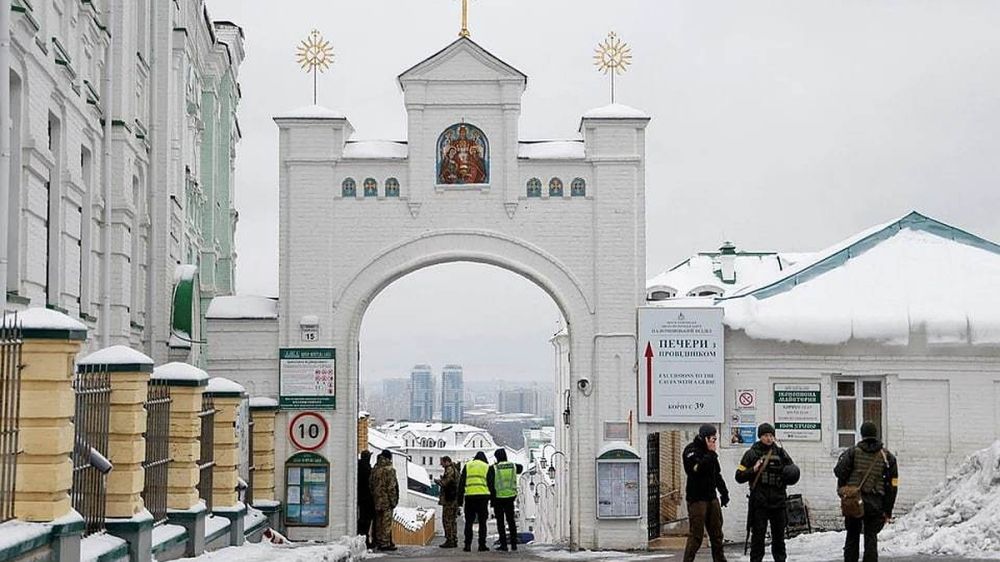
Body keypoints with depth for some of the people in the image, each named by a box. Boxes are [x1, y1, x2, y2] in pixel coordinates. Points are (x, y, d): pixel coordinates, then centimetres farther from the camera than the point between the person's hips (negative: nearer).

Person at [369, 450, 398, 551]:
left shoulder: (375, 469, 9)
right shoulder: (389, 470, -13)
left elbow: (371, 485, 13)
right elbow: (391, 487, -16)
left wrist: (373, 496, 18)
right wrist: (393, 500, -11)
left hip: (377, 500, 7)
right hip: (386, 500, -7)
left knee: (379, 522, 13)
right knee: (387, 522, -4)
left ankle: (379, 542, 17)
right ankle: (385, 543, -5)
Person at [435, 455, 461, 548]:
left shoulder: (449, 470, -13)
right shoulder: (455, 469, 18)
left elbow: (444, 483, -20)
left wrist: (438, 481, 0)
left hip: (449, 499, -10)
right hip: (455, 499, 10)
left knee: (447, 520, -7)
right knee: (453, 520, 14)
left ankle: (449, 540, -9)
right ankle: (454, 540, 16)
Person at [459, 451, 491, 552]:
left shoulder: (467, 466, 13)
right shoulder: (487, 467, 10)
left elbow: (461, 482, 9)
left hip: (469, 495, 1)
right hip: (483, 495, -1)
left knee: (469, 521, 6)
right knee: (482, 521, 4)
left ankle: (468, 544, 2)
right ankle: (482, 545, 1)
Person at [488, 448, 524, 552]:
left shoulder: (493, 468, -10)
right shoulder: (513, 466, 2)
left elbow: (489, 483, -14)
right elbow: (520, 468, 26)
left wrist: (491, 497, -6)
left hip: (498, 497, -3)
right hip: (510, 497, 3)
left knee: (500, 522, 4)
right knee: (511, 521, 13)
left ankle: (503, 544, 1)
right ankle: (514, 544, 11)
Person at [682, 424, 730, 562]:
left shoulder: (709, 452, 14)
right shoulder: (691, 450, -10)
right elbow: (698, 469, -27)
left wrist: (724, 492, 22)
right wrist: (712, 453, -23)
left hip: (711, 497, 8)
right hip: (697, 498, -8)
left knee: (716, 533, 12)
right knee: (696, 535, -10)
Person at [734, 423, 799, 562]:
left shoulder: (780, 453, 10)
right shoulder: (752, 454, 2)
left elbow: (793, 470, 19)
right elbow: (739, 477, 1)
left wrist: (791, 474, -4)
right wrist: (753, 470, -15)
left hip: (778, 502, 3)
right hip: (759, 502, -3)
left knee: (779, 535, 11)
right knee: (758, 535, -2)